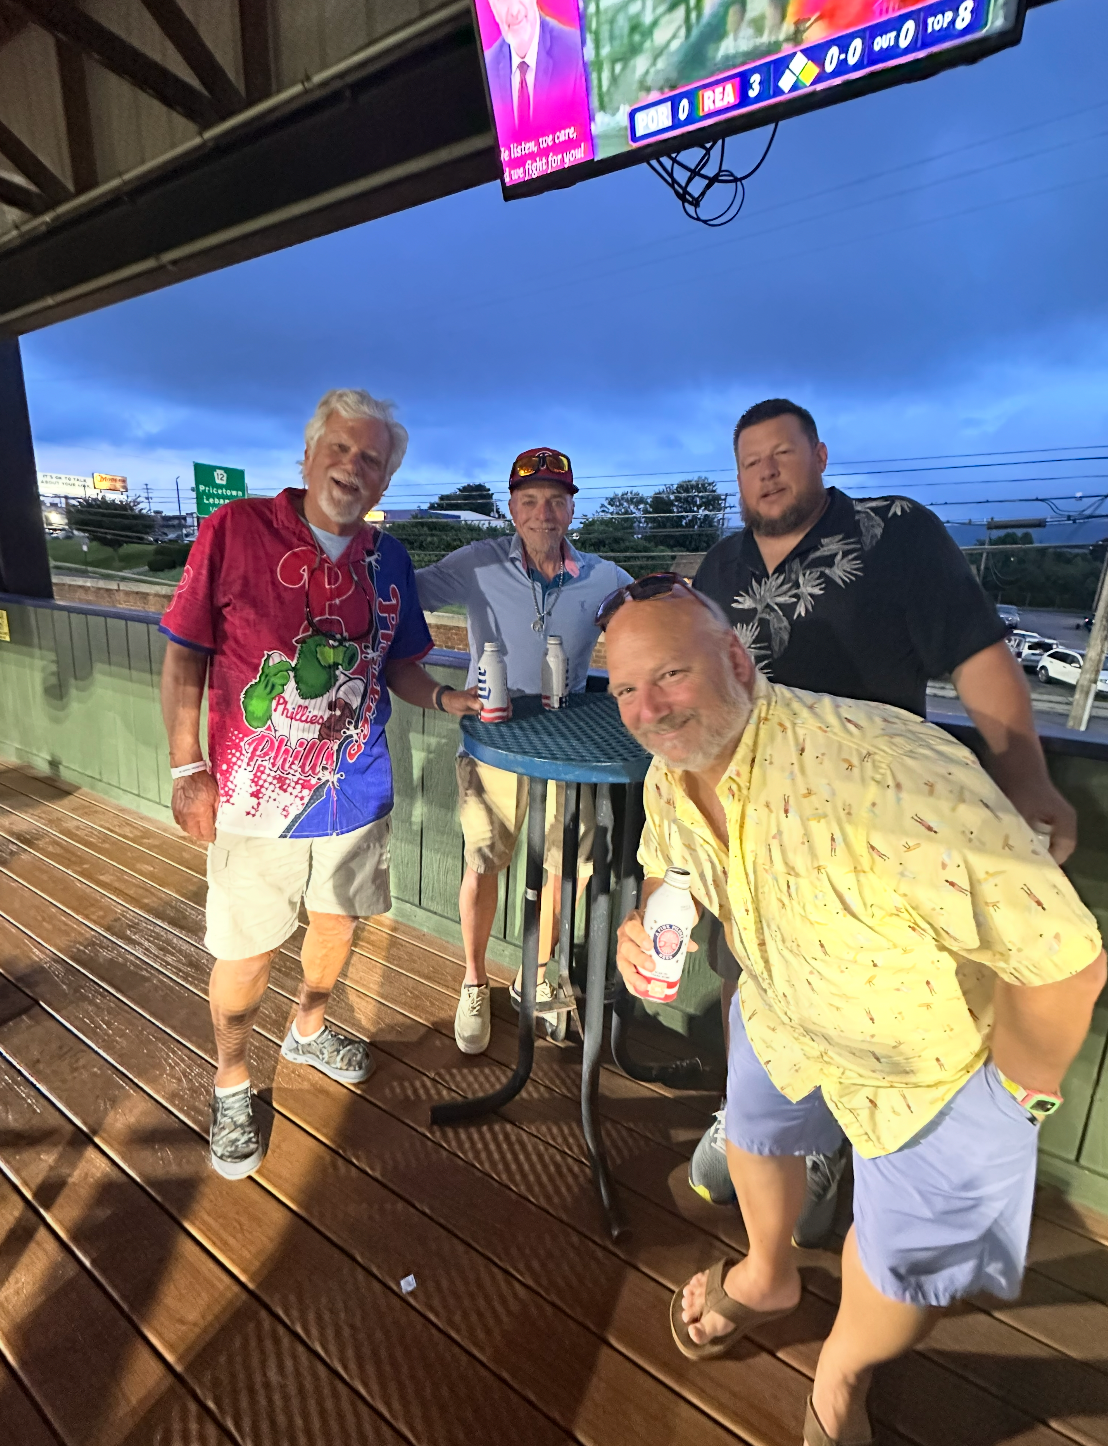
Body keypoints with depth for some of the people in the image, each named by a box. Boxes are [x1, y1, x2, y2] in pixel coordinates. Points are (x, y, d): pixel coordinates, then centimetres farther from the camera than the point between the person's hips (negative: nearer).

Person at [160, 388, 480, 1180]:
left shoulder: (389, 560, 3)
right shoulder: (235, 530, -9)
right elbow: (185, 658, -6)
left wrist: (446, 698, -8)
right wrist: (188, 769, -10)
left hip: (355, 787, 4)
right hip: (256, 793, -4)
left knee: (337, 924, 21)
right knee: (246, 955, 9)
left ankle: (310, 1029, 51)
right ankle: (232, 1083, 38)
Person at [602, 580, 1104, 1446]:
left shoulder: (874, 774, -44)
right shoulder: (670, 777, -16)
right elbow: (666, 870, 5)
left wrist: (1020, 1089, -18)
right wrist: (648, 925, -18)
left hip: (942, 1057, -5)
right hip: (783, 1014, 6)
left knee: (903, 1263, 14)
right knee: (756, 1137, 27)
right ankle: (769, 1279, 65)